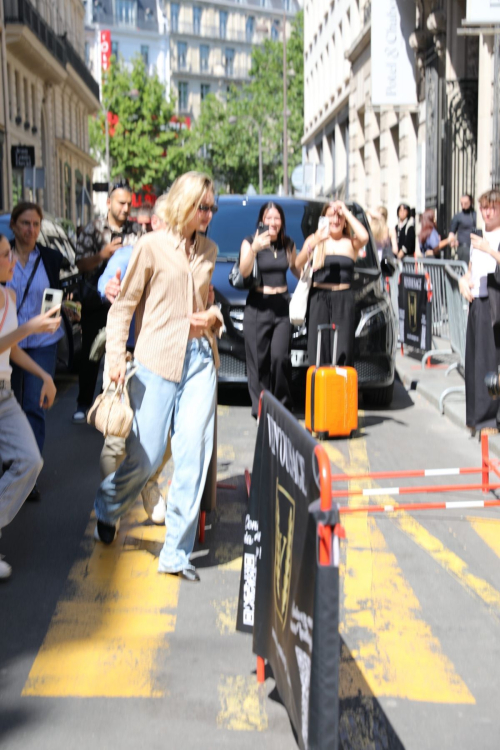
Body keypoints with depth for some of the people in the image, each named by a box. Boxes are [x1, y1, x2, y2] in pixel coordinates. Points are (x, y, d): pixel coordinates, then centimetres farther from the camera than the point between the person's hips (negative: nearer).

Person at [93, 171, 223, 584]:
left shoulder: (208, 249, 11)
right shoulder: (152, 246, -3)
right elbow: (124, 305, -2)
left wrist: (213, 315, 4)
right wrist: (116, 355, -11)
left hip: (200, 357, 4)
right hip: (158, 360, -4)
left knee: (194, 454, -2)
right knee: (146, 456, 0)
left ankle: (177, 551, 9)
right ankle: (108, 506, 33)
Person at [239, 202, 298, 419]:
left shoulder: (288, 244, 11)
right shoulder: (250, 242, -2)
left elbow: (296, 269, 26)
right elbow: (244, 272, -17)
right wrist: (254, 249, -33)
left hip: (282, 305, 2)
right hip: (257, 306, -2)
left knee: (280, 357, -10)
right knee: (258, 359, -2)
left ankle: (282, 404, 4)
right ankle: (260, 407, 8)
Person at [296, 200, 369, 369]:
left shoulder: (350, 243, 9)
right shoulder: (314, 239, 8)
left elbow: (364, 237, -15)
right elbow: (298, 264, -9)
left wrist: (346, 212, -6)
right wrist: (315, 242, -25)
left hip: (344, 299, 0)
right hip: (318, 297, 0)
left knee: (343, 351, -5)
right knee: (317, 349, -4)